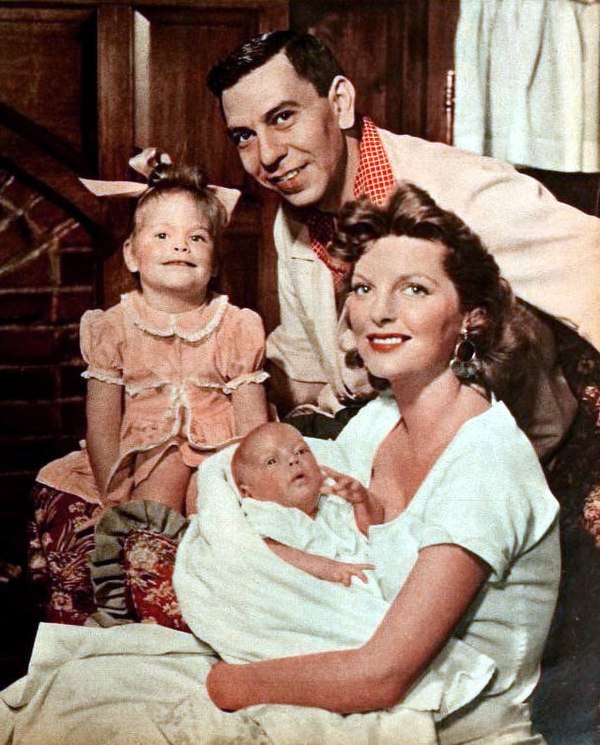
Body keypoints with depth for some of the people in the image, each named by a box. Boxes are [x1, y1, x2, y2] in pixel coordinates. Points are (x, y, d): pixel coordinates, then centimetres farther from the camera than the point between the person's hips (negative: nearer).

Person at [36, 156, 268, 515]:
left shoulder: (236, 328, 3)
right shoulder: (114, 328, 2)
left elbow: (254, 428, 1)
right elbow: (102, 428, 1)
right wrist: (116, 500, -9)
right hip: (142, 456, 0)